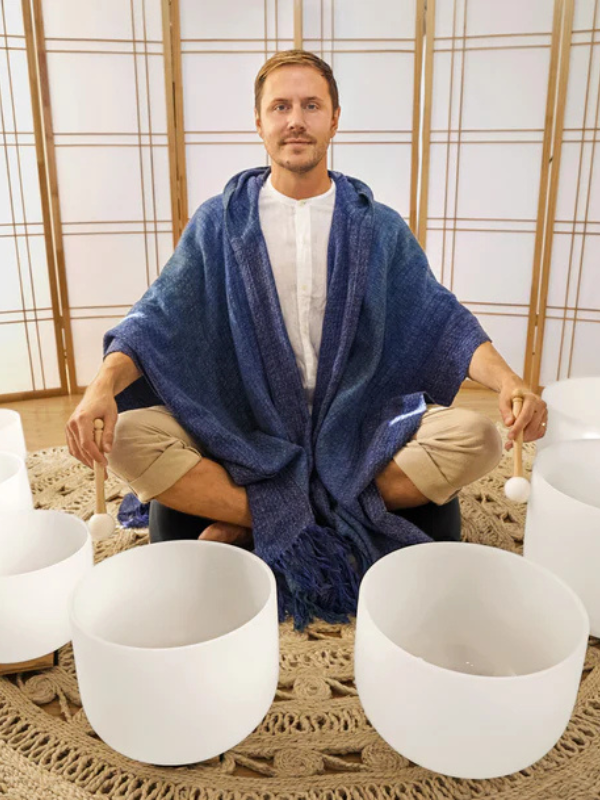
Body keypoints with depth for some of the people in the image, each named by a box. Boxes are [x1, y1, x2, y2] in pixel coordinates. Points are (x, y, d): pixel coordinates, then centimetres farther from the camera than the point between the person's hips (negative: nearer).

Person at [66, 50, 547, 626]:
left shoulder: (378, 228, 5)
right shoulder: (219, 223, 3)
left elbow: (439, 319, 2)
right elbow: (158, 319, -2)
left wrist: (506, 379, -18)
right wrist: (104, 383, -22)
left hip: (356, 431, 1)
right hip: (243, 435, 0)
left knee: (475, 438, -22)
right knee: (131, 439, -24)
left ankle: (246, 521, -18)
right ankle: (347, 518, -20)